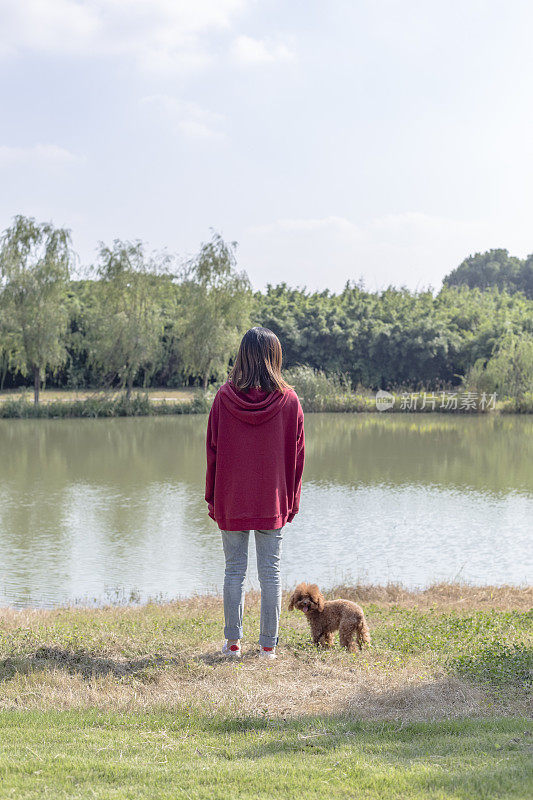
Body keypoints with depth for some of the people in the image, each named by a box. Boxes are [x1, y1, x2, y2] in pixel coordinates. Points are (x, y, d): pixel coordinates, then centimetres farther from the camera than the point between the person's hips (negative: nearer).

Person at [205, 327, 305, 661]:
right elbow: (296, 454, 0)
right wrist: (291, 500, 9)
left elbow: (213, 451, -2)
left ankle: (233, 642, 11)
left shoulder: (225, 397, -7)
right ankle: (269, 645, 10)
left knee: (235, 570, 9)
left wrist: (212, 497, 7)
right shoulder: (288, 399, -6)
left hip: (232, 500, 0)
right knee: (271, 573, 6)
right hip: (273, 501, 0)